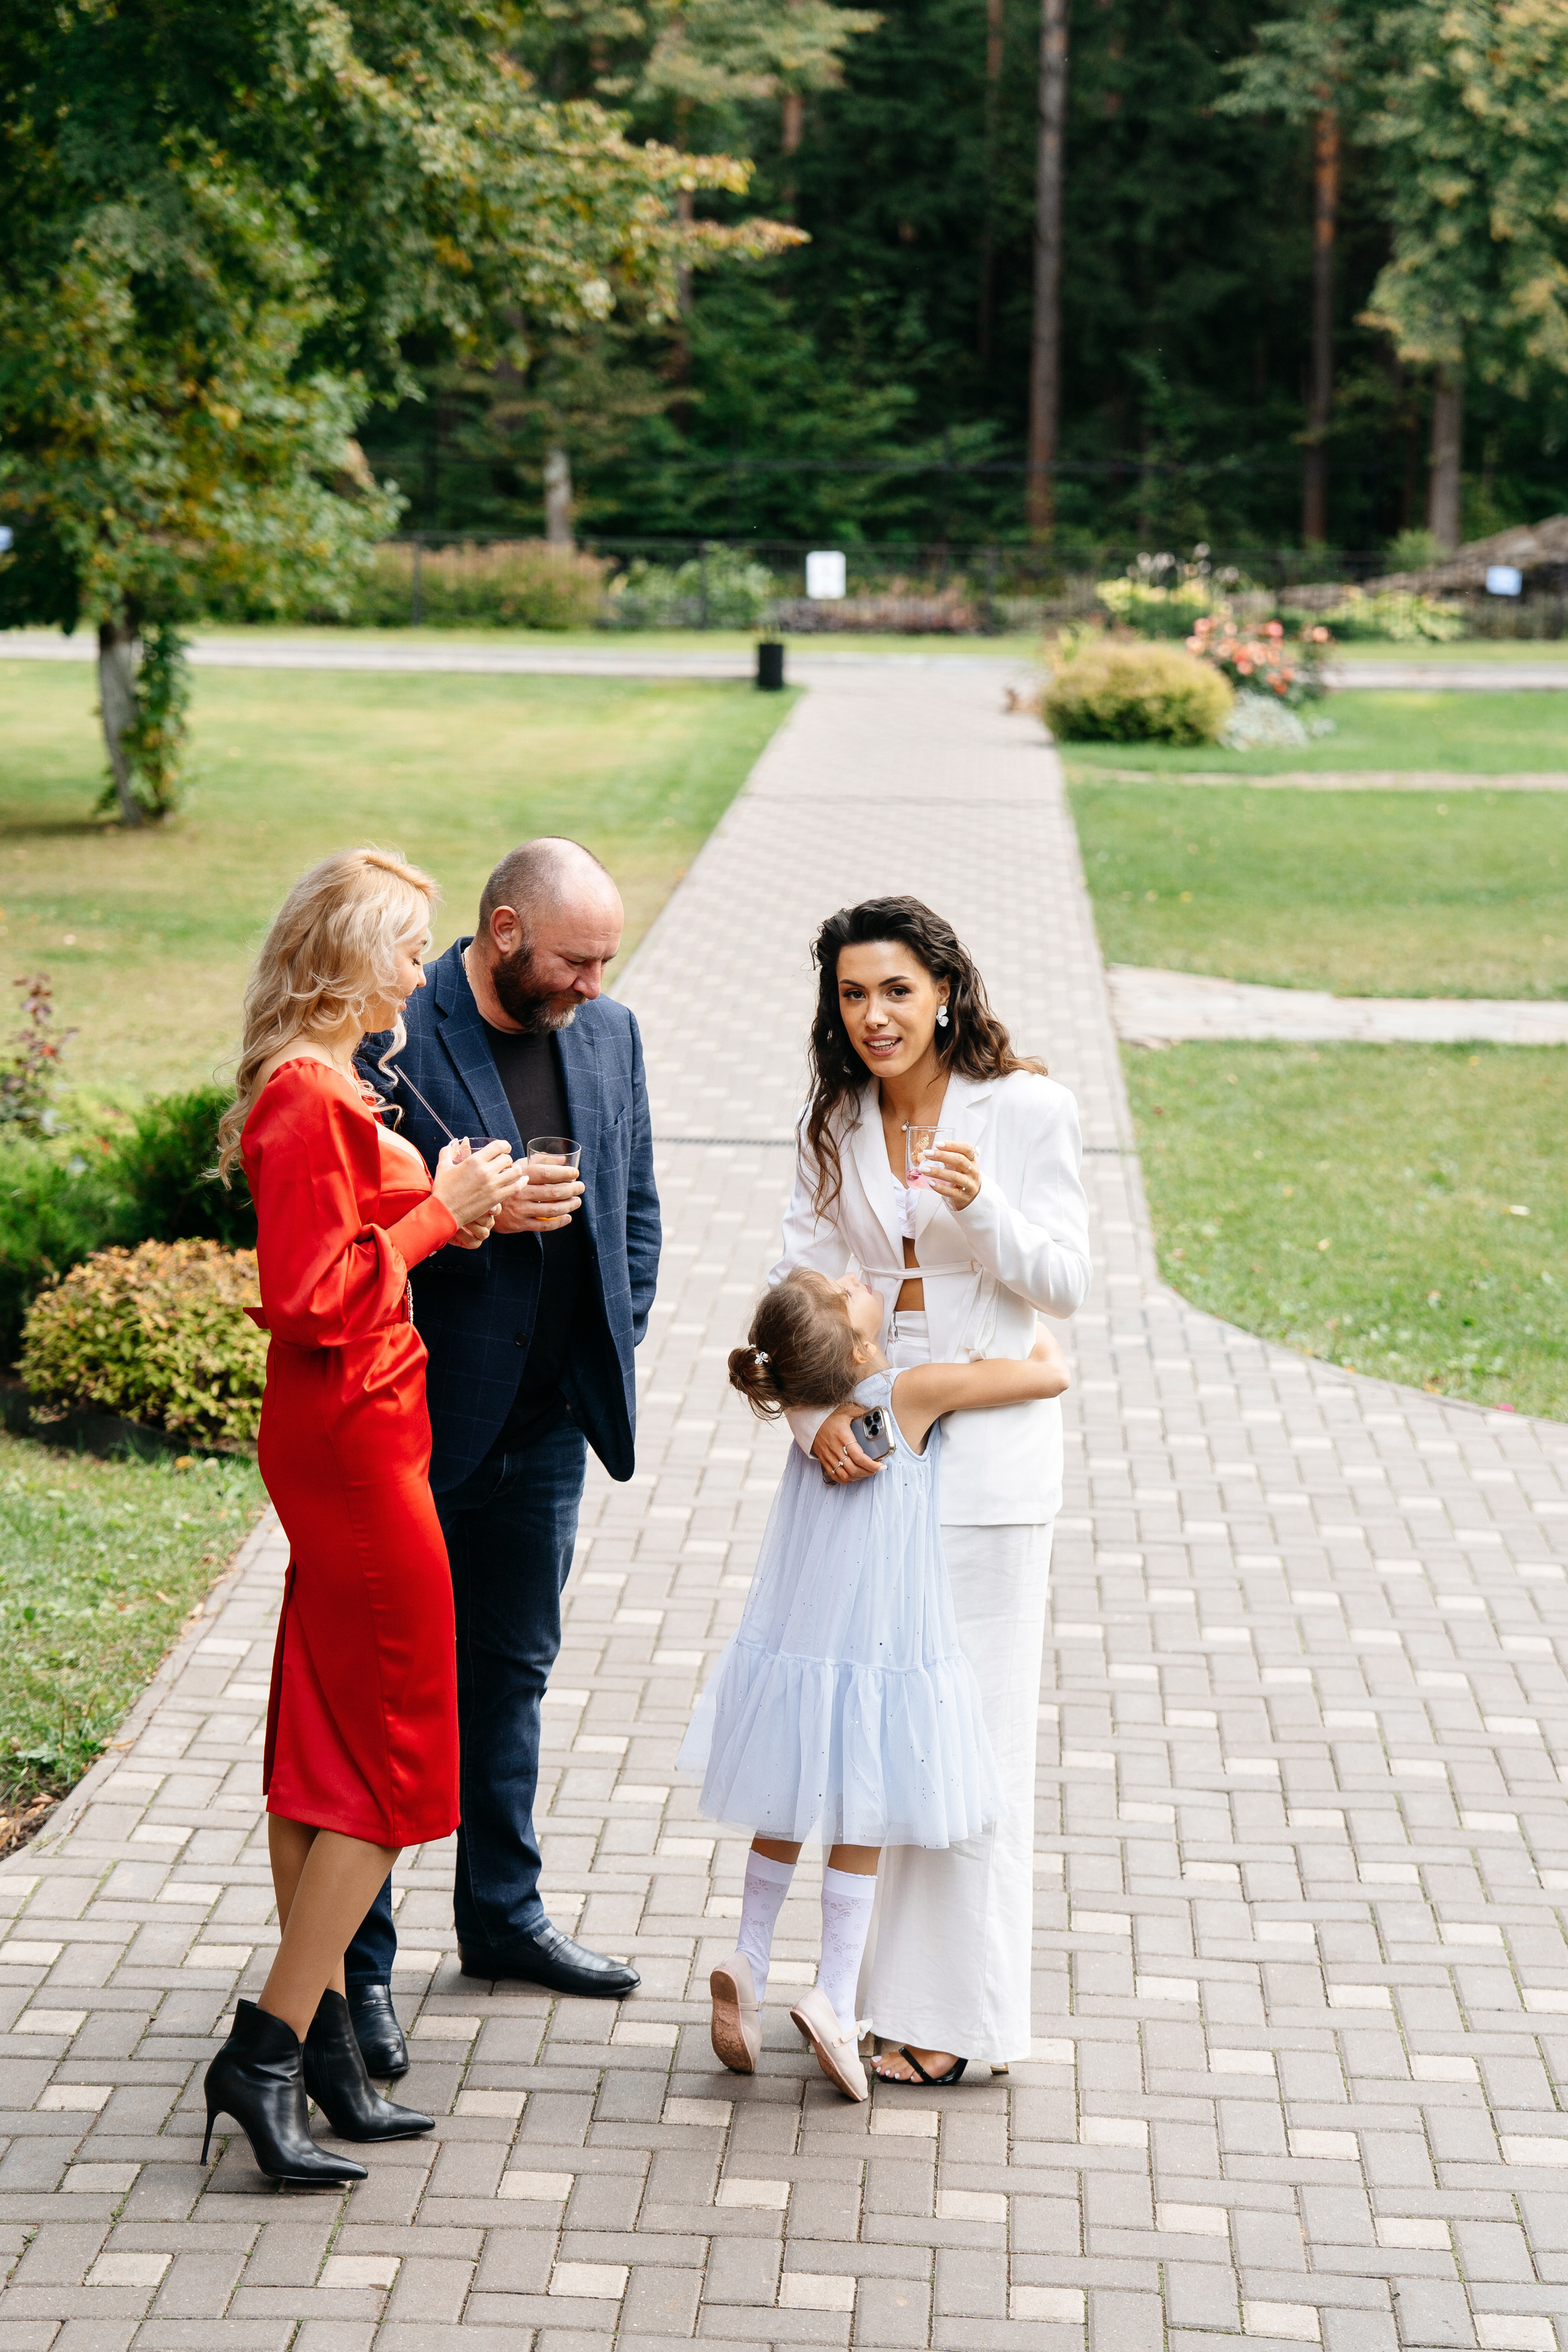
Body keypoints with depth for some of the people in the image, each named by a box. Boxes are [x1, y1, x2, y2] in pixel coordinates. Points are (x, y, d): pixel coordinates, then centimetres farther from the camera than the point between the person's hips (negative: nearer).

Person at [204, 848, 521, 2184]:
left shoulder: (320, 1091, 14)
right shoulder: (311, 1099, -18)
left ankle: (317, 2042, 19)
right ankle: (269, 2053, -1)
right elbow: (316, 1296, -22)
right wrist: (438, 1215, -12)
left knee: (327, 1750, 12)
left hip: (341, 1439, 10)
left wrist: (449, 1213, 7)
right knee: (393, 1758, -4)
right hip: (353, 1439, -10)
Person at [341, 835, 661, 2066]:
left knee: (512, 1673, 19)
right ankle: (357, 1959, 12)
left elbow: (636, 1203, 15)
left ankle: (503, 1913, 34)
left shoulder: (608, 1033, 5)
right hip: (414, 1423, -6)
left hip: (546, 1422, 6)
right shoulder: (391, 1039, -16)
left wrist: (620, 1348, 7)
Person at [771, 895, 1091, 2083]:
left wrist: (981, 1205, -26)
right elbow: (801, 1284, 2)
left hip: (985, 1442, -5)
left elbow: (1064, 1284, -8)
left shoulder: (1027, 1108, -8)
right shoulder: (836, 1125, 6)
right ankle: (873, 1975, 21)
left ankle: (950, 2011, 7)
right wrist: (816, 1412, -14)